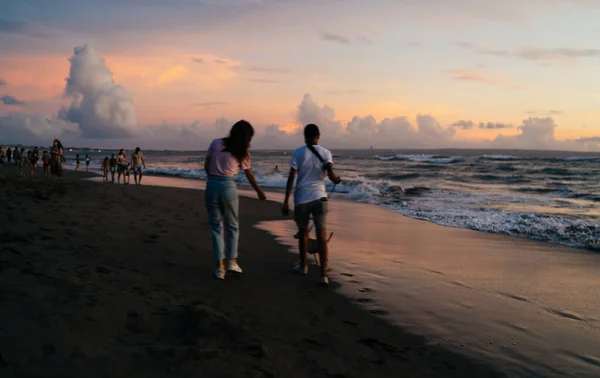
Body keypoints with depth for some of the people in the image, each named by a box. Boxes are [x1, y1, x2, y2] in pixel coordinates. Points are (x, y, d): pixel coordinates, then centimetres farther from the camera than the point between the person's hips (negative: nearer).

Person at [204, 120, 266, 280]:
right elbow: (249, 175, 13)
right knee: (232, 226, 17)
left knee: (216, 227, 9)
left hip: (212, 186, 1)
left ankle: (220, 267, 8)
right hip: (228, 187, -1)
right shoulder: (242, 152, 2)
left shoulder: (216, 143, 5)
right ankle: (232, 261, 8)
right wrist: (259, 192, 28)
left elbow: (206, 166, 6)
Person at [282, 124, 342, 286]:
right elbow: (330, 173, -15)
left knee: (303, 232, 18)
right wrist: (336, 180, 8)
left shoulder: (298, 153, -3)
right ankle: (323, 274, -10)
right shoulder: (326, 153, 0)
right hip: (319, 197, 0)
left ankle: (303, 266, 35)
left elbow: (291, 178, -6)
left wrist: (286, 202, -3)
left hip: (301, 198, 0)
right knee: (322, 236, -1)